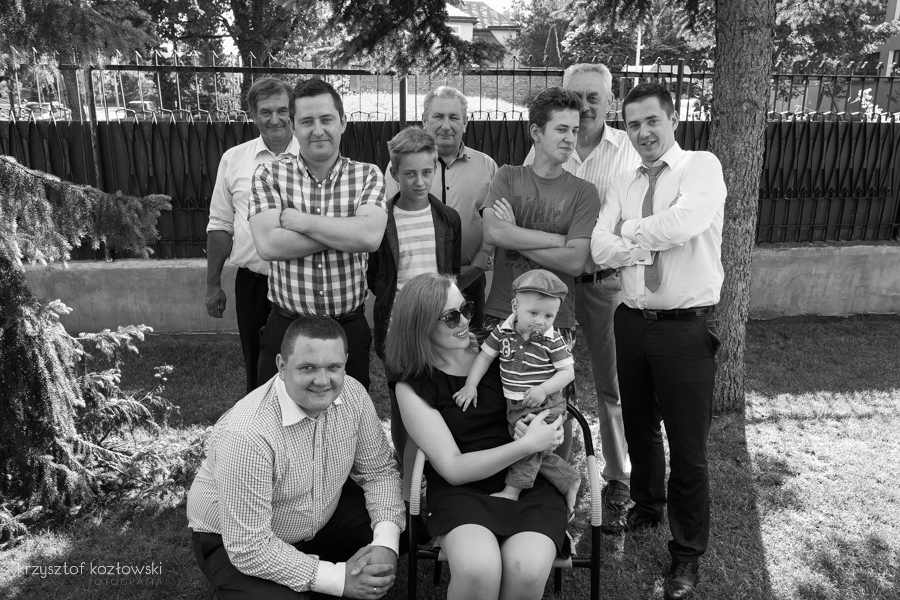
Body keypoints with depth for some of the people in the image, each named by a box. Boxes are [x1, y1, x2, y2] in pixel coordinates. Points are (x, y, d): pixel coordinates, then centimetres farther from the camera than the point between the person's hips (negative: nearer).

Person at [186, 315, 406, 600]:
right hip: (235, 543, -5)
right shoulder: (246, 434, -35)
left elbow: (379, 470, -6)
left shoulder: (353, 394, -18)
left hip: (326, 515, 5)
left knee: (409, 528, -9)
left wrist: (386, 544, -21)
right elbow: (249, 548, -30)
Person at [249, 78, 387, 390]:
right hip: (285, 329, 0)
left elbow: (370, 236, -19)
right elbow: (268, 245, -16)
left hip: (351, 329, 0)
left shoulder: (367, 175, -1)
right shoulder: (269, 175, -1)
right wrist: (345, 232, -16)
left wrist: (298, 220, -16)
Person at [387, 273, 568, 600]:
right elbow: (453, 469, -7)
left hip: (530, 483, 2)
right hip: (463, 488, -1)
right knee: (477, 570, -31)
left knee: (526, 570, -27)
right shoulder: (412, 387, -2)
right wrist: (527, 445, -16)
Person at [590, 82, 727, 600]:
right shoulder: (623, 185, 10)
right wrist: (656, 241, -16)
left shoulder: (702, 167, -4)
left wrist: (631, 230, -8)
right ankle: (646, 508, 47)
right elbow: (600, 248, -3)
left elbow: (686, 221, -24)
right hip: (633, 321, 5)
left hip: (687, 327, -5)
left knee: (688, 444, 5)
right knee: (639, 429, 21)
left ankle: (689, 552, 26)